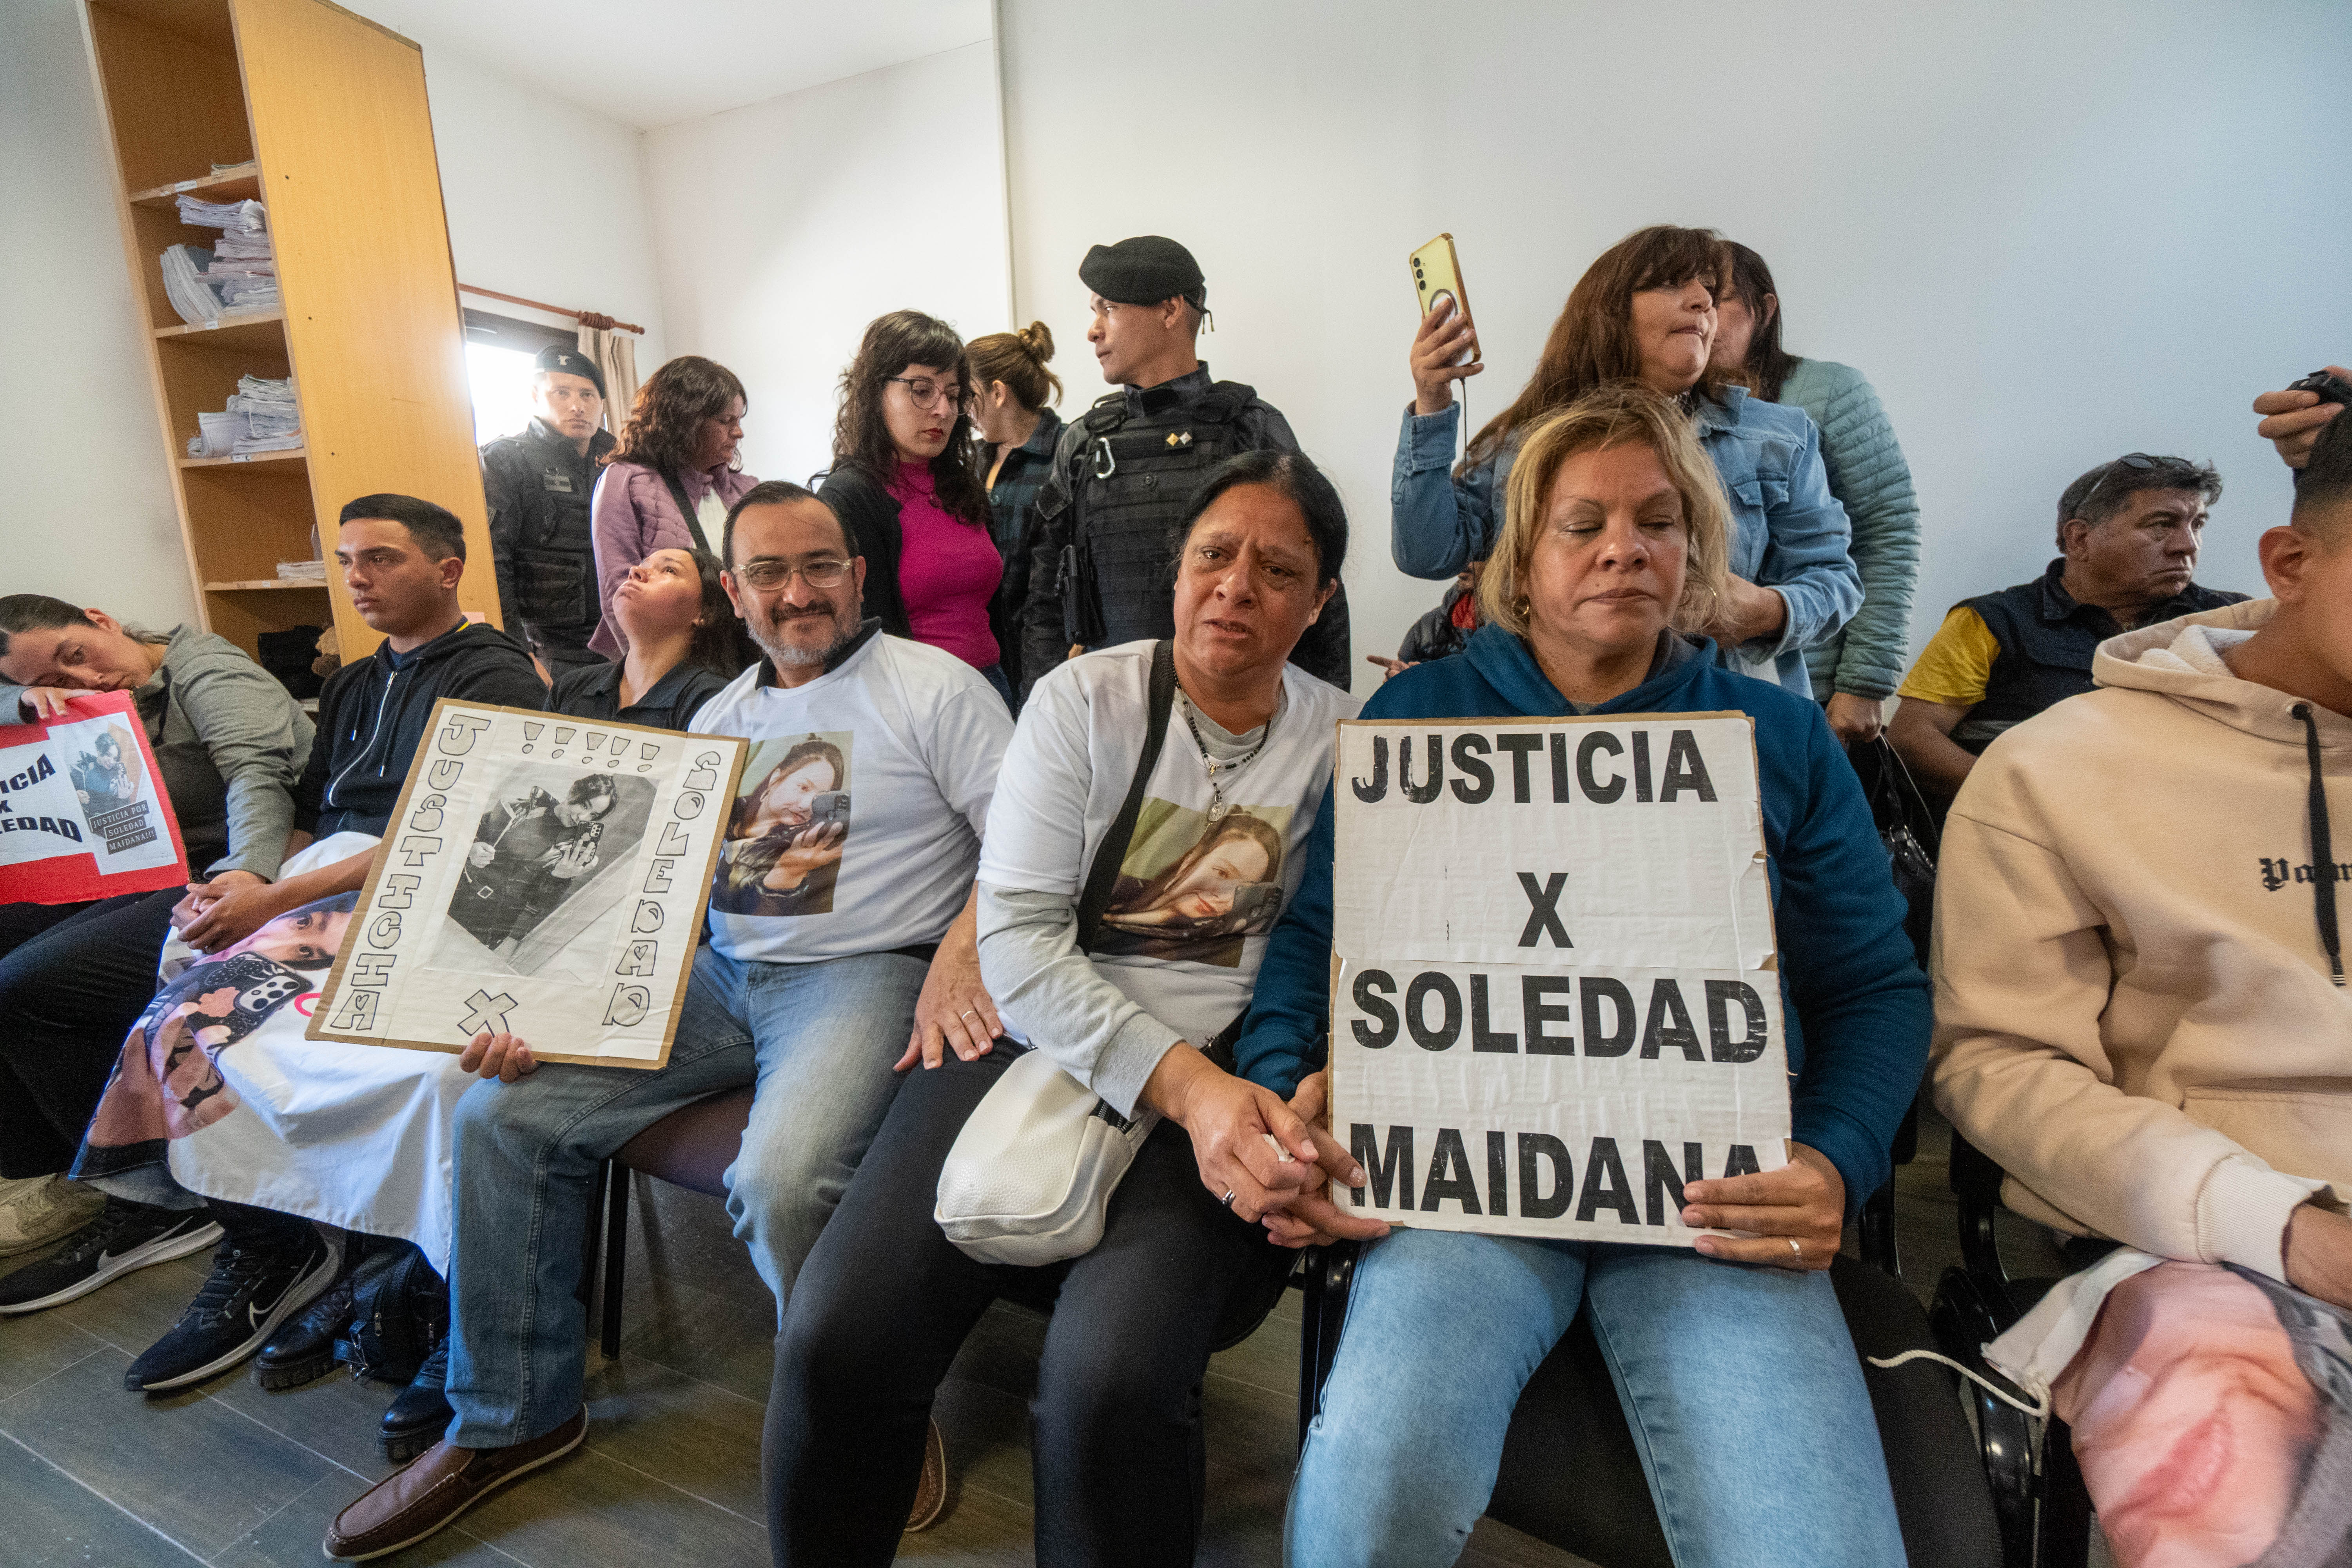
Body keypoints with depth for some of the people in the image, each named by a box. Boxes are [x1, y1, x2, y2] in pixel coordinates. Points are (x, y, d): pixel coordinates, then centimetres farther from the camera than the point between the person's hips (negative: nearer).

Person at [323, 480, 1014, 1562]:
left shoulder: (935, 687, -2)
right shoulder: (721, 715, 17)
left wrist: (962, 952, -25)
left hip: (865, 973, -6)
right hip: (721, 973, 7)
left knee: (780, 1179, -32)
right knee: (501, 1113, 0)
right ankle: (512, 1417, 19)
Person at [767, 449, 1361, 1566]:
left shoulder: (1345, 742, 5)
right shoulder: (1083, 698, 2)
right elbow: (1016, 936, -7)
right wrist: (1181, 1081, -18)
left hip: (1223, 1086, 0)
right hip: (1033, 1043, 1)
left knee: (1107, 1379, -27)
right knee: (835, 1336, -17)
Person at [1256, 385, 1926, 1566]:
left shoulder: (1781, 738, 15)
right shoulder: (1418, 714, 11)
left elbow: (1878, 986, 11)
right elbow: (1318, 933, 6)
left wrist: (1838, 1161, -8)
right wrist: (1284, 1088, -12)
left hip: (1720, 1185, 2)